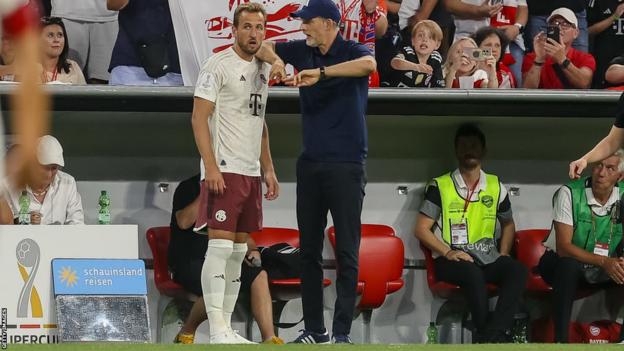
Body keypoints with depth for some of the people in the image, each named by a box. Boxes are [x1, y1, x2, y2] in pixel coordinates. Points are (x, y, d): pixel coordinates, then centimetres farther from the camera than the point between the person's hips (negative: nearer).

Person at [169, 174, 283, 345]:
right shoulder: (189, 188, -1)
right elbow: (184, 222, -19)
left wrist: (252, 249, 4)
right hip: (188, 262, -6)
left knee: (259, 276, -20)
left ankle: (269, 339, -27)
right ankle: (185, 335, -13)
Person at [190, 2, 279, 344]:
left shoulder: (262, 69, 16)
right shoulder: (218, 65, -7)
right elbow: (199, 117, -12)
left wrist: (268, 169, 18)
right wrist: (210, 166, -20)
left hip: (251, 173, 8)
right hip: (224, 171, -8)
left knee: (238, 252, 8)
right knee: (220, 246, -11)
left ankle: (226, 327, 12)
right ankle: (217, 331, -13)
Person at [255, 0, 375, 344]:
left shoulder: (351, 51, -8)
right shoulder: (303, 51, 9)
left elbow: (369, 64, -30)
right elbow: (263, 47, 17)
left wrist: (321, 73, -34)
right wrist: (276, 61, -5)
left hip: (346, 164, -6)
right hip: (310, 164, 6)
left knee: (346, 252, -5)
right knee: (309, 250, 8)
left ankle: (342, 333, -5)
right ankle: (314, 329, 14)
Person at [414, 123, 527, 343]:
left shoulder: (496, 187, 15)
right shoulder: (440, 187, 3)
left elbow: (508, 224, 29)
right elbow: (421, 229, 2)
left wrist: (503, 255, 11)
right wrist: (447, 252, -12)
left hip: (487, 258, 4)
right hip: (451, 259, -4)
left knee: (517, 271, -30)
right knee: (473, 273, -39)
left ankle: (489, 336, -42)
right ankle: (495, 337, -33)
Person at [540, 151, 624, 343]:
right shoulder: (569, 193, -17)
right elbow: (563, 247, -22)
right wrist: (603, 261, -33)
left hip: (607, 266, 4)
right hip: (560, 264, -4)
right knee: (569, 265, -38)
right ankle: (561, 340, -33)